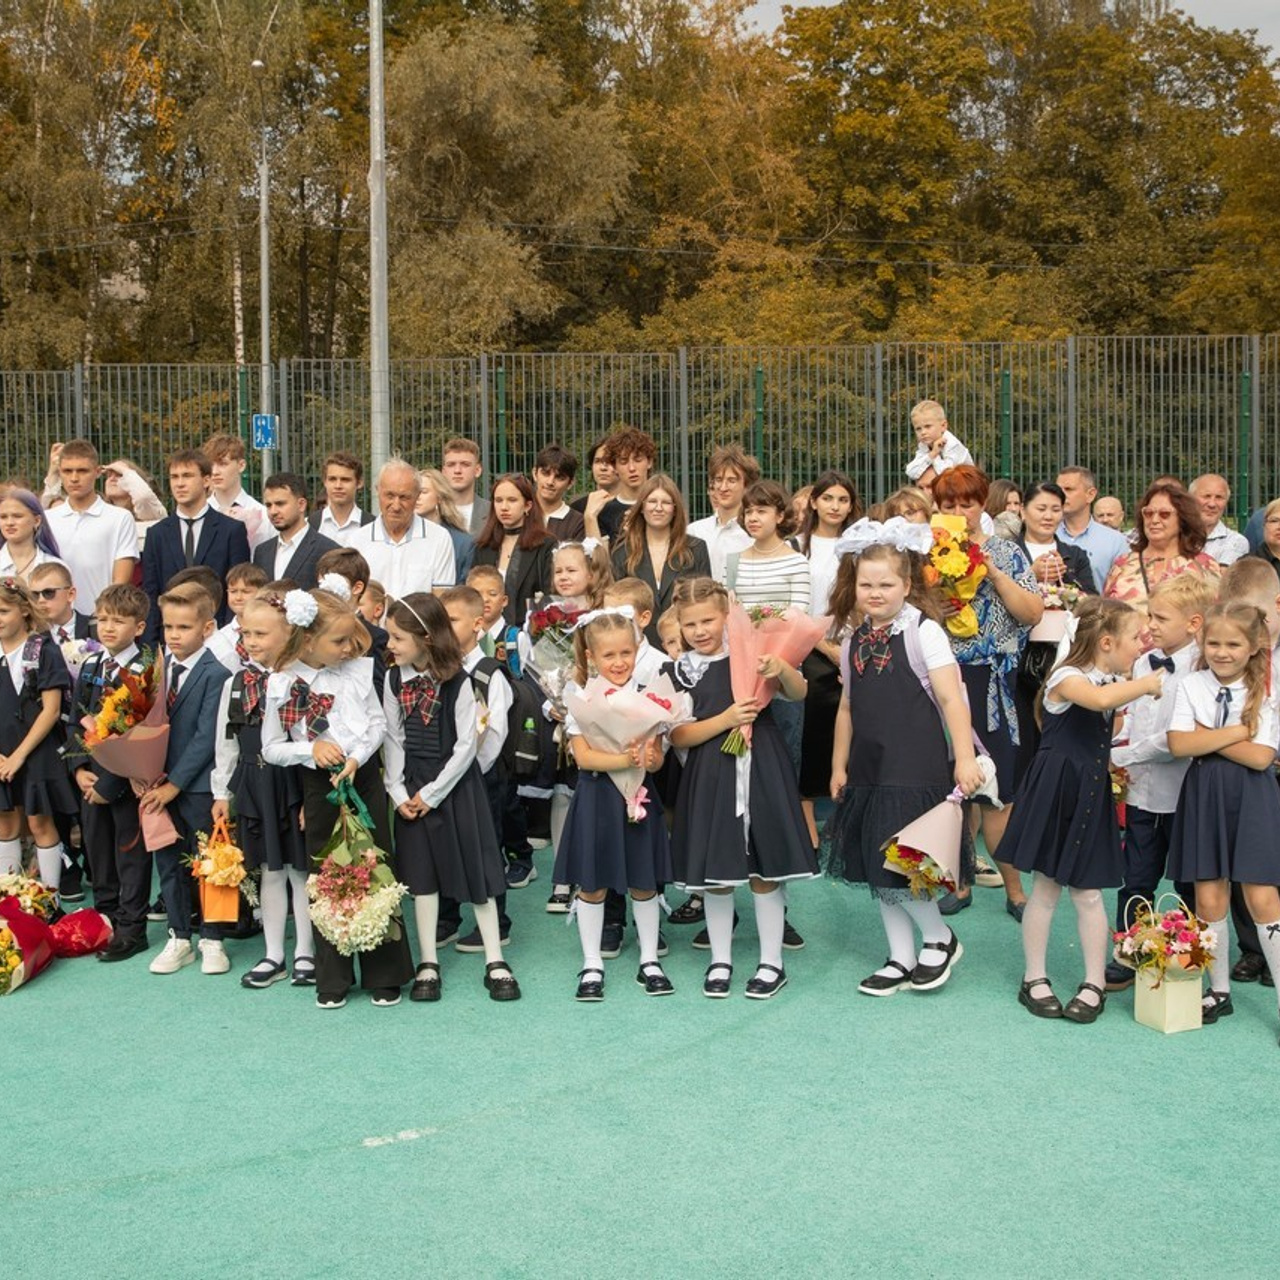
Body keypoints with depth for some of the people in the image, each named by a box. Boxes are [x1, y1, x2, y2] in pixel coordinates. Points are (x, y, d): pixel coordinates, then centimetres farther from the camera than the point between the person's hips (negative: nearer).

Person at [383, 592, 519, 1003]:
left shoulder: (457, 681, -14)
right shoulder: (394, 680, 0)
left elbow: (465, 746, -13)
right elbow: (392, 740, 3)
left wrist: (432, 794, -12)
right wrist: (398, 793, -6)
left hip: (455, 786, -4)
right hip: (412, 789, 4)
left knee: (476, 869, 1)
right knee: (422, 873, 7)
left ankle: (495, 962, 9)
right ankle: (428, 964, 16)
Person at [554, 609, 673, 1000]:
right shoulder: (581, 697, -5)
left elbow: (657, 759, 0)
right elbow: (583, 756, -14)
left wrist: (649, 758, -24)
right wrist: (626, 759, -27)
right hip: (596, 797, -1)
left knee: (644, 882, 10)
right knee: (593, 884, 7)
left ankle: (649, 961, 25)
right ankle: (592, 964, 20)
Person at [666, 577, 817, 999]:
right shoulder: (679, 671, 1)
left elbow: (798, 694, -3)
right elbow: (678, 736, -3)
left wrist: (782, 670, -24)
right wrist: (725, 719, -16)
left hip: (760, 770, -1)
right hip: (711, 776, 1)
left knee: (765, 869, 6)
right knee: (716, 871, 8)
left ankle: (772, 962, 18)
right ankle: (720, 960, 24)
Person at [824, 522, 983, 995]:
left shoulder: (922, 631, -9)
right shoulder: (854, 639, 10)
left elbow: (951, 697, -14)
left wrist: (964, 758, -20)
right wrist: (839, 766, 16)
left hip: (915, 769, -7)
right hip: (869, 770, 7)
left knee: (898, 864, -10)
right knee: (874, 869, 9)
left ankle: (939, 937, 14)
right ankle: (901, 959, 22)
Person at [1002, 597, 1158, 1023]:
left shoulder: (1117, 681, 11)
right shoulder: (1066, 677, -16)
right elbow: (1099, 699, -35)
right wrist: (1147, 684, -25)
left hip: (1091, 796, 6)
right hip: (1054, 793, -6)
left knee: (1088, 892, 6)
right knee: (1046, 888, 4)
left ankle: (1095, 984, 15)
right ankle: (1034, 979, 17)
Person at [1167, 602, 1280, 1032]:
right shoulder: (1191, 686, 1)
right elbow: (1178, 743, -12)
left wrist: (1208, 738, -12)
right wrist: (1235, 732, -13)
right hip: (1205, 796, 2)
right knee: (1209, 898, 5)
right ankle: (1219, 990, 20)